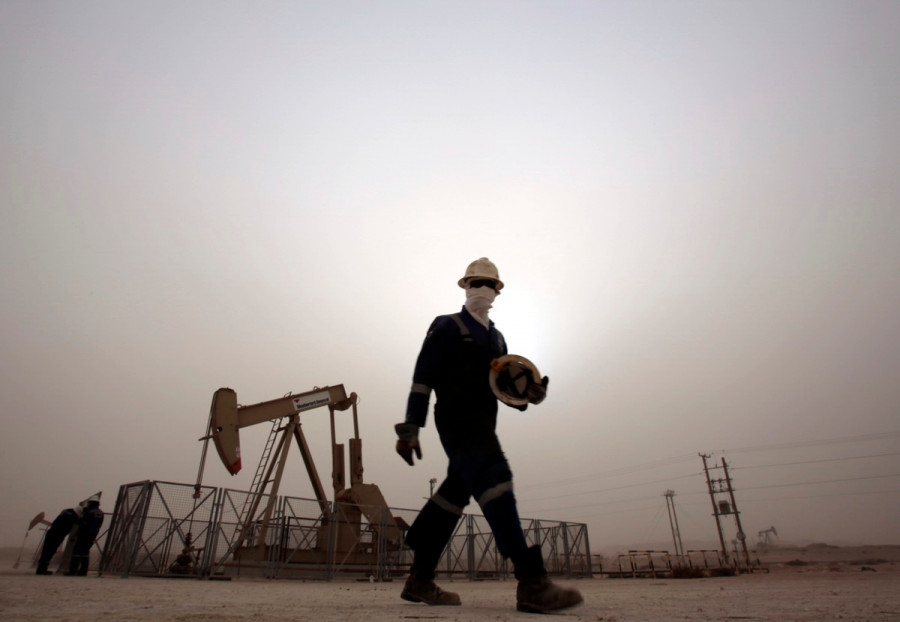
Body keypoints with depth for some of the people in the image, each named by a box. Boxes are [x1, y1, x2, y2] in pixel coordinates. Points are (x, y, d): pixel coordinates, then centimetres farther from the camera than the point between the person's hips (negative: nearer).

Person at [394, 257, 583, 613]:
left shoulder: (496, 337, 24)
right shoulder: (447, 326, 3)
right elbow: (423, 378, -5)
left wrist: (528, 393, -1)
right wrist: (410, 428, -12)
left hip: (482, 423, 8)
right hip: (457, 417, -8)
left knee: (454, 494, 6)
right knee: (494, 478, -23)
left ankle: (419, 580, 17)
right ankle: (531, 582, -27)